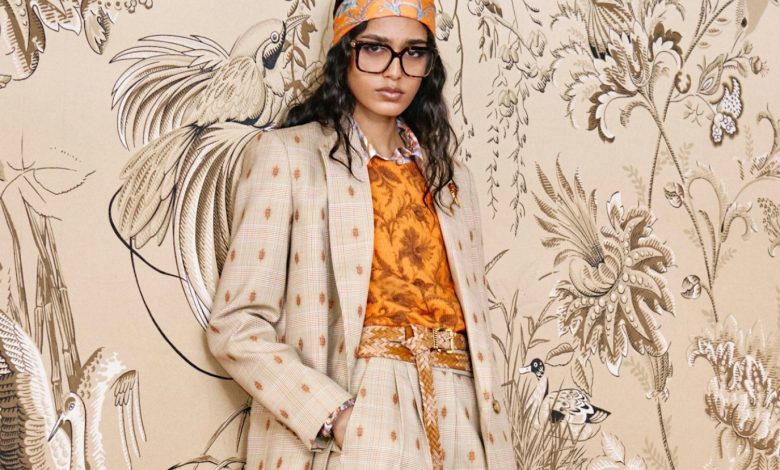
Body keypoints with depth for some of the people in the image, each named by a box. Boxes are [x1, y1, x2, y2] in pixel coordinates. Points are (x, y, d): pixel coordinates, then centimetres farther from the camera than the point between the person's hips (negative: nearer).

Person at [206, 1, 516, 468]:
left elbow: (471, 320, 12)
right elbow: (238, 324, -8)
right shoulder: (287, 154, -1)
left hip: (455, 421, 5)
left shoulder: (448, 173, 14)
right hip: (342, 432, -5)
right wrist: (336, 416, -19)